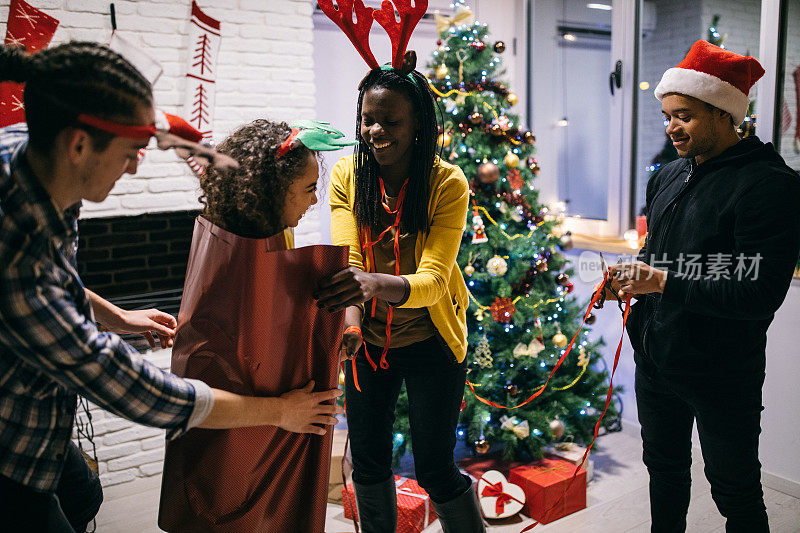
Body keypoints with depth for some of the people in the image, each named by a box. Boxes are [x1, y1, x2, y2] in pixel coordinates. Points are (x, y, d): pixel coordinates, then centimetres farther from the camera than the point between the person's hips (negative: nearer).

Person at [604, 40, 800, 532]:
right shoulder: (669, 178, 8)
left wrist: (663, 283, -25)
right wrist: (629, 276, -2)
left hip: (722, 375, -7)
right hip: (655, 358, 7)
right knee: (664, 468, 23)